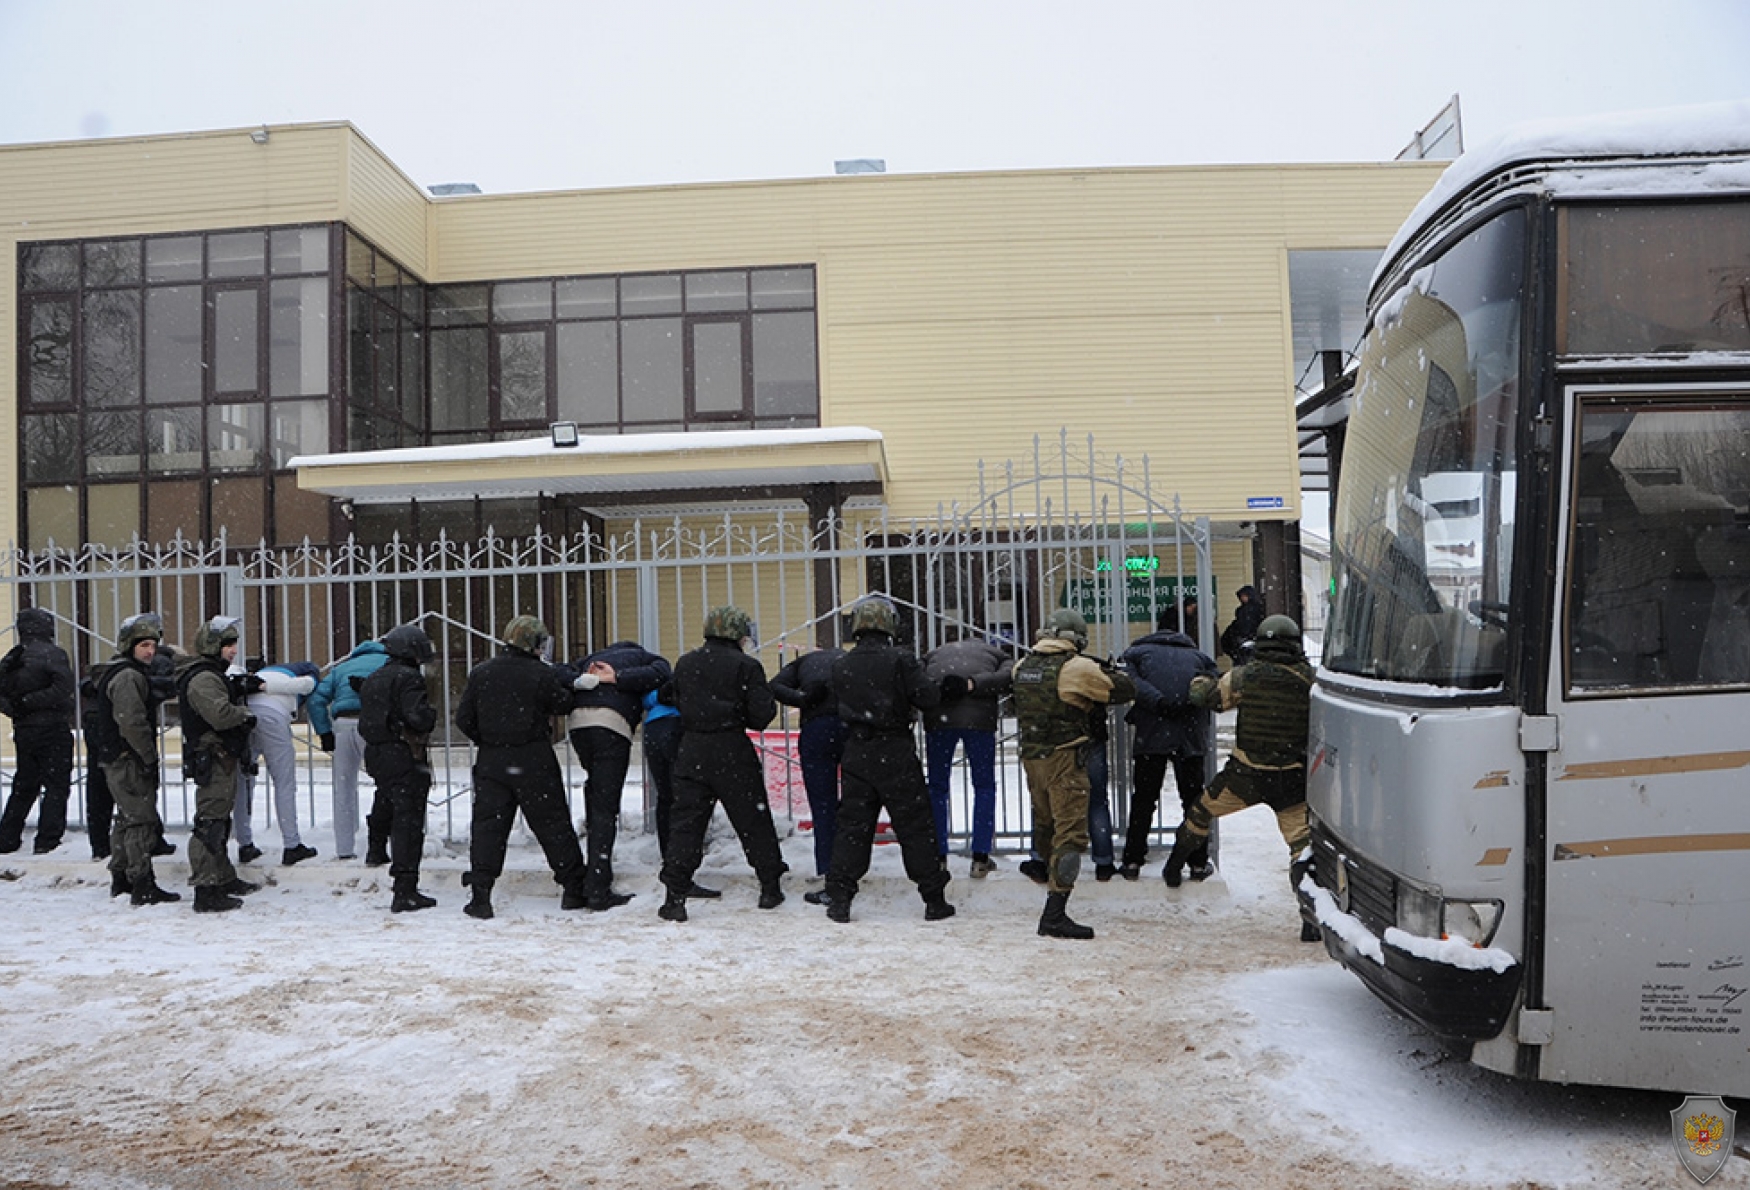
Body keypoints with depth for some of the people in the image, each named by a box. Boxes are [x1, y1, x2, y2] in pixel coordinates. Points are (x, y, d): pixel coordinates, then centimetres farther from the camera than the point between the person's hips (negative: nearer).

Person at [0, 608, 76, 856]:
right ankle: (47, 841, -4)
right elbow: (62, 689, -23)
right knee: (57, 786, -1)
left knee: (24, 785, 18)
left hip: (23, 731, 7)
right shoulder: (53, 653, -11)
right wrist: (30, 702, -14)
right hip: (53, 730, -7)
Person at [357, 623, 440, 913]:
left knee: (393, 816, 20)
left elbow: (365, 723, 16)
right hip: (405, 758, -8)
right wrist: (432, 713, -7)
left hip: (376, 756, 9)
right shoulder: (408, 677, -13)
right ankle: (405, 891, -3)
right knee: (409, 823, -4)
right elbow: (418, 715, -25)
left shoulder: (372, 679, 16)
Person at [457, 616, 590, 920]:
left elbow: (464, 718, 6)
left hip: (491, 762, 3)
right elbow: (563, 704, -1)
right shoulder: (542, 674, -9)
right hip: (534, 763, -3)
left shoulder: (480, 673, 4)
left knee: (487, 825, 6)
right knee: (553, 825, 4)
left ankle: (480, 894, 1)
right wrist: (563, 679, 13)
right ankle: (576, 889, 10)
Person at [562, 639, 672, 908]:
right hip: (612, 723, -5)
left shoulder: (595, 656, 35)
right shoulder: (655, 660, 22)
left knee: (595, 799, 15)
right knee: (606, 808, -6)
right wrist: (617, 678, 1)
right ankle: (598, 889, -10)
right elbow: (656, 675, -3)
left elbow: (562, 675, 19)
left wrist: (585, 680, 4)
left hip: (577, 721, 5)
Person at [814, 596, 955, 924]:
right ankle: (934, 899, 10)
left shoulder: (840, 666, 2)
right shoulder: (900, 660, -11)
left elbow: (842, 706, 6)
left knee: (852, 826, 11)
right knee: (916, 828, 5)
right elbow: (928, 697, -14)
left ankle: (838, 897, 11)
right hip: (896, 754, -3)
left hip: (857, 754, 3)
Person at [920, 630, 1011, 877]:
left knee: (937, 787, 14)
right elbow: (1007, 677, -1)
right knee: (984, 787, 14)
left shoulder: (934, 653, 29)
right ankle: (980, 859, 11)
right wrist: (972, 684, -7)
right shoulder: (996, 653, 23)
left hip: (937, 717, 1)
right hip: (979, 718, -1)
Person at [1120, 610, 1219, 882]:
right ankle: (1198, 863, 15)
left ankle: (1133, 861, 12)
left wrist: (1158, 702, -13)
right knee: (1193, 799, 12)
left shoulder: (1136, 652, 15)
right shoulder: (1198, 656, 21)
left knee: (1143, 799, 9)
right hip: (1191, 734, 1)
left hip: (1151, 734, -1)